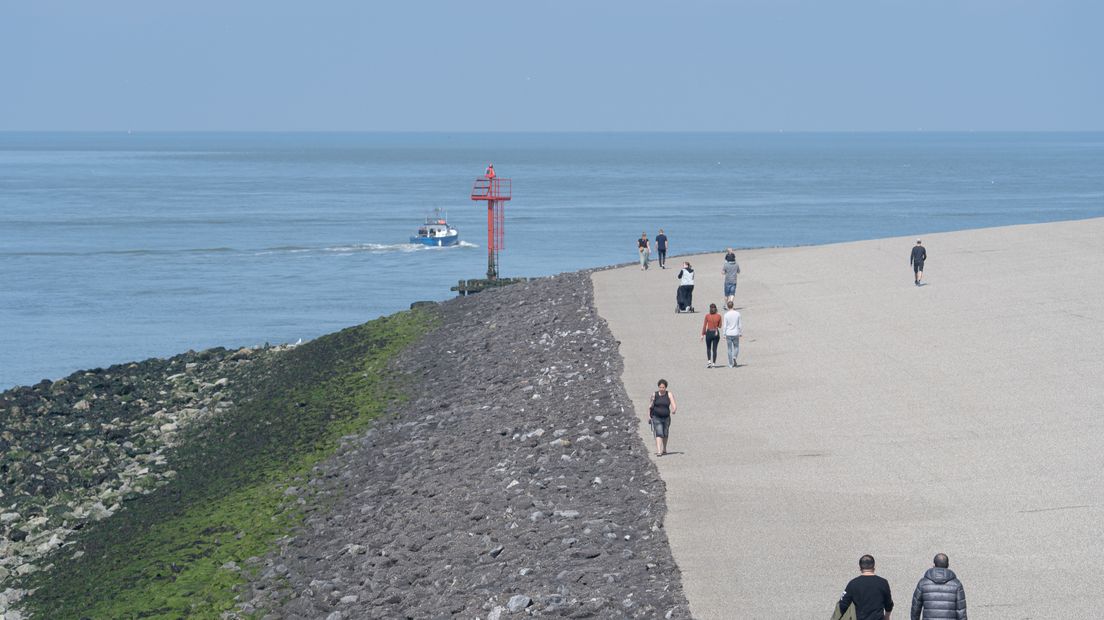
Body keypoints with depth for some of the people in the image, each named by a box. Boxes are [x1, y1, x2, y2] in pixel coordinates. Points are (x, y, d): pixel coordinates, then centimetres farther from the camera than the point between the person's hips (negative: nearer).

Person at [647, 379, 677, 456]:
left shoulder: (669, 395, -5)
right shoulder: (654, 395, -4)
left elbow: (674, 405, -15)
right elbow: (650, 406, 5)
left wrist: (674, 410, -36)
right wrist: (648, 416, 5)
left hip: (666, 418, 2)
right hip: (656, 417, -2)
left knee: (665, 434, 16)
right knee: (659, 434, -16)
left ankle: (664, 449, 38)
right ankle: (658, 451, -24)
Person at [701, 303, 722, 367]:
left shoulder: (707, 316, -7)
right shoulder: (718, 316, -4)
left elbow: (704, 326, -5)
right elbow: (720, 326, 3)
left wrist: (702, 334, 2)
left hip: (709, 332, -1)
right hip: (716, 333, 1)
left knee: (708, 348, 14)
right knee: (714, 349, 8)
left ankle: (709, 361, -3)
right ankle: (713, 363, 6)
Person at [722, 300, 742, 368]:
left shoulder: (726, 315, -7)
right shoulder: (737, 313, -3)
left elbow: (725, 326, -6)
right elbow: (740, 325, 0)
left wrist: (724, 335, 0)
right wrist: (740, 333, 11)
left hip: (728, 334, -1)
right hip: (736, 334, 1)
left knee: (730, 349, 8)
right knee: (736, 347, 16)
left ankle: (731, 364, 10)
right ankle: (734, 357, -12)